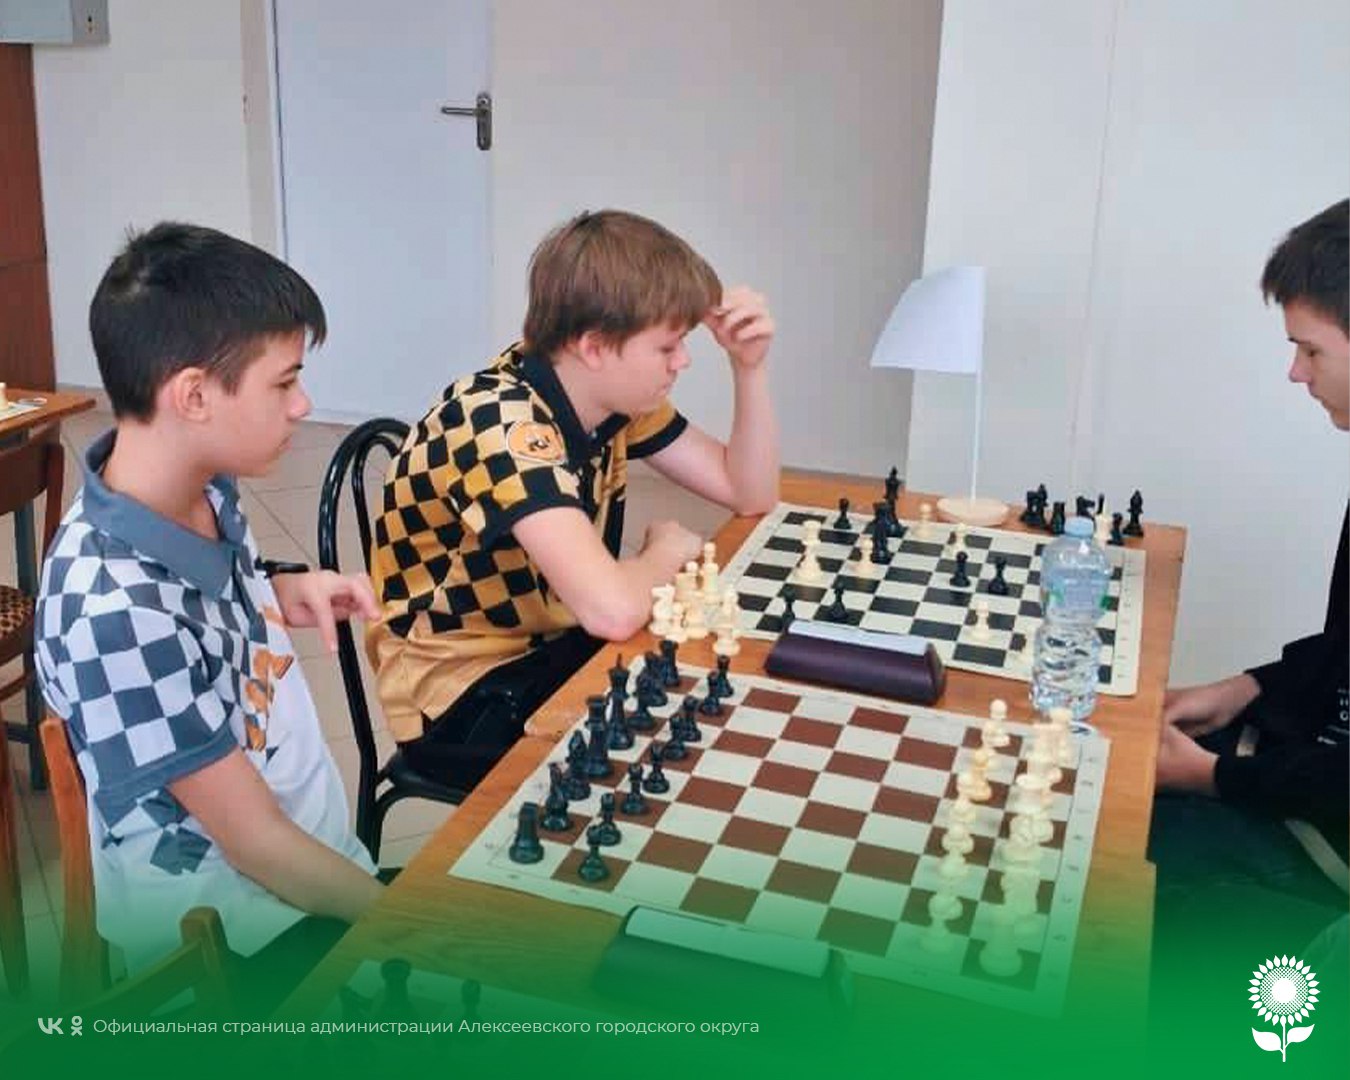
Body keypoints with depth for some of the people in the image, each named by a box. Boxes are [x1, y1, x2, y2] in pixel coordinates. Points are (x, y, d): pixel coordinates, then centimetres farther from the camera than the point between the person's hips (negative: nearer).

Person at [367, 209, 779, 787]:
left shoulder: (610, 390, -3)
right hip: (463, 695, -8)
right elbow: (613, 610, -41)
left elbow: (750, 494, 4)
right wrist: (667, 551, -18)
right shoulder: (502, 423, -29)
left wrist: (749, 367, -10)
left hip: (553, 646, 8)